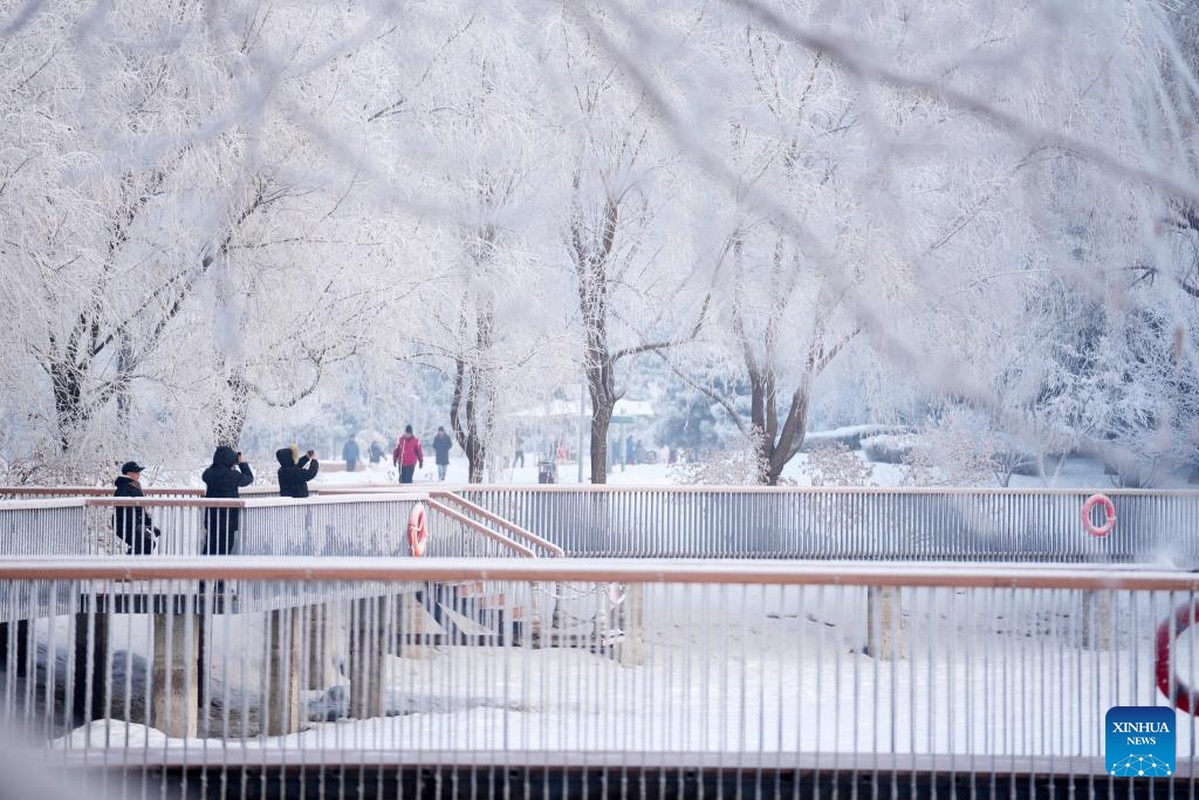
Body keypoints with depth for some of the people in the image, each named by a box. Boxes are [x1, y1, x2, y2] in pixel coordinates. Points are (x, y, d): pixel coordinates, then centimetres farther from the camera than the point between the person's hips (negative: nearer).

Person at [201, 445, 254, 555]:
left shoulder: (208, 474, -4)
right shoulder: (233, 475, -16)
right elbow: (249, 478, 1)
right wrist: (243, 463, 13)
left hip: (211, 518, 5)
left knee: (209, 548, 11)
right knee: (224, 550, 2)